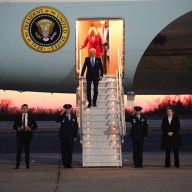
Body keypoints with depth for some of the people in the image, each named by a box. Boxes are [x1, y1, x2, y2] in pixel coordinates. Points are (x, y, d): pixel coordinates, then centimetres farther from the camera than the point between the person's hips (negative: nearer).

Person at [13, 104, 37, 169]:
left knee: (27, 150, 6)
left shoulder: (31, 117, 5)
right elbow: (14, 126, 4)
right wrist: (19, 128, -15)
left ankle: (27, 164, 13)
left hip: (28, 135, 1)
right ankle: (17, 165, -7)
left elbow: (35, 126, 5)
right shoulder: (18, 117, 5)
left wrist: (30, 128, -13)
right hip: (20, 135, -1)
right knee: (19, 150, -7)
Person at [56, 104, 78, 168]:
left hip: (70, 136, 2)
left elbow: (76, 127, 12)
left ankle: (69, 164, 10)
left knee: (70, 150, 3)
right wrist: (61, 113, -28)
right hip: (63, 136, -2)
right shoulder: (62, 116, 2)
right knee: (63, 150, -1)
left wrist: (75, 136, 5)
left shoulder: (74, 117, 9)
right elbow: (57, 120, -18)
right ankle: (65, 164, 4)